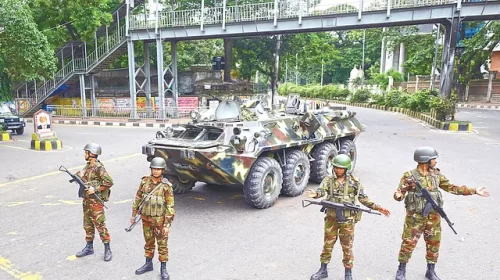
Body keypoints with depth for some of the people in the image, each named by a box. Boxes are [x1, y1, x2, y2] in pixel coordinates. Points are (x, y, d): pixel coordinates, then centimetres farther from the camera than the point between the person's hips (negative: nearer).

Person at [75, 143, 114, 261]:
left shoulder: (99, 168, -17)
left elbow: (109, 182, -22)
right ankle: (89, 247, 28)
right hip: (86, 200, 9)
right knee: (87, 225, 16)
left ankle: (107, 249, 3)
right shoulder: (88, 166, 11)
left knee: (100, 225, -5)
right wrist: (80, 177, -1)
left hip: (96, 201, -9)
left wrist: (95, 189, -21)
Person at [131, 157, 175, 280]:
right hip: (146, 219, 4)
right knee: (148, 242, 18)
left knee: (162, 244, 5)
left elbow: (170, 206, -13)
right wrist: (133, 215, 10)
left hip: (160, 220, -4)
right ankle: (148, 264, 35)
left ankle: (163, 269, 18)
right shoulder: (145, 181, -3)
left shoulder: (166, 186, -15)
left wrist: (167, 224, -15)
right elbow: (138, 198, 7)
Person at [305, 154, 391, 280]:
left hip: (347, 220, -2)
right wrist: (315, 194, -44)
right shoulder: (328, 180, -4)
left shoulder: (354, 181, -4)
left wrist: (377, 207, -9)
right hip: (331, 218, 2)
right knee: (327, 245, 13)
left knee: (347, 247, 9)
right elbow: (321, 191, -21)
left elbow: (363, 198, 0)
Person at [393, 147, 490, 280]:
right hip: (415, 217, -5)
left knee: (434, 244, 13)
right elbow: (400, 193, -14)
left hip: (433, 217, 5)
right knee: (408, 243, 1)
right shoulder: (409, 176, -12)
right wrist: (398, 195, -39)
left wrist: (474, 191, 10)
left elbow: (452, 188, 11)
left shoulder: (436, 174, 3)